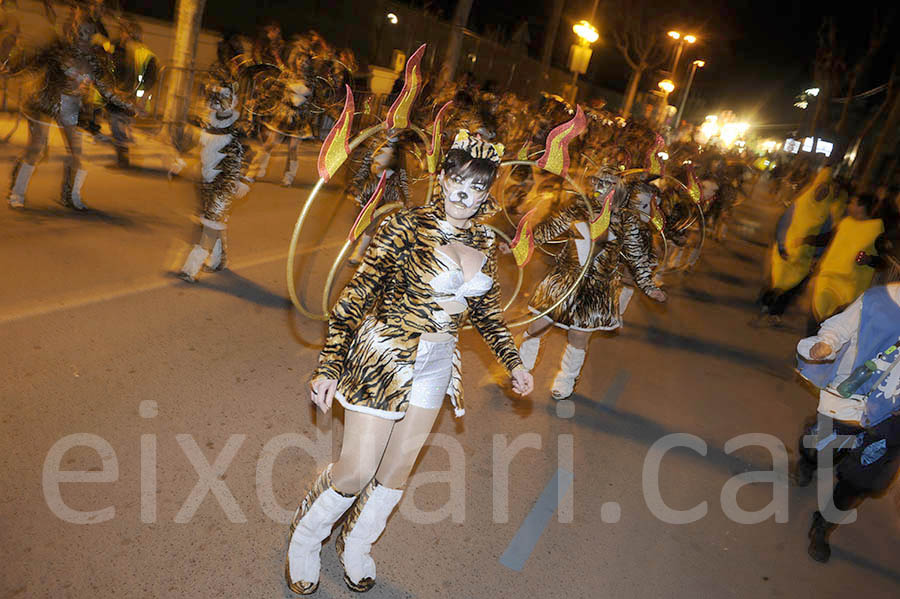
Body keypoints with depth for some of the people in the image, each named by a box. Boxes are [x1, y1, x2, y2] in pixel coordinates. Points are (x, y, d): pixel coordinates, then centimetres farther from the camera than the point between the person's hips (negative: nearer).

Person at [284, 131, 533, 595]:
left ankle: (355, 546, 42)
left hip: (436, 366, 5)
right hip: (383, 359, -5)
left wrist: (512, 363, 14)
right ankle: (304, 539, 32)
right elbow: (356, 294, -14)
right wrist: (329, 367, -16)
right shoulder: (407, 226, -15)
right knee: (356, 473, 0)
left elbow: (486, 308, 16)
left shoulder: (483, 243, 2)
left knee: (397, 470, 15)